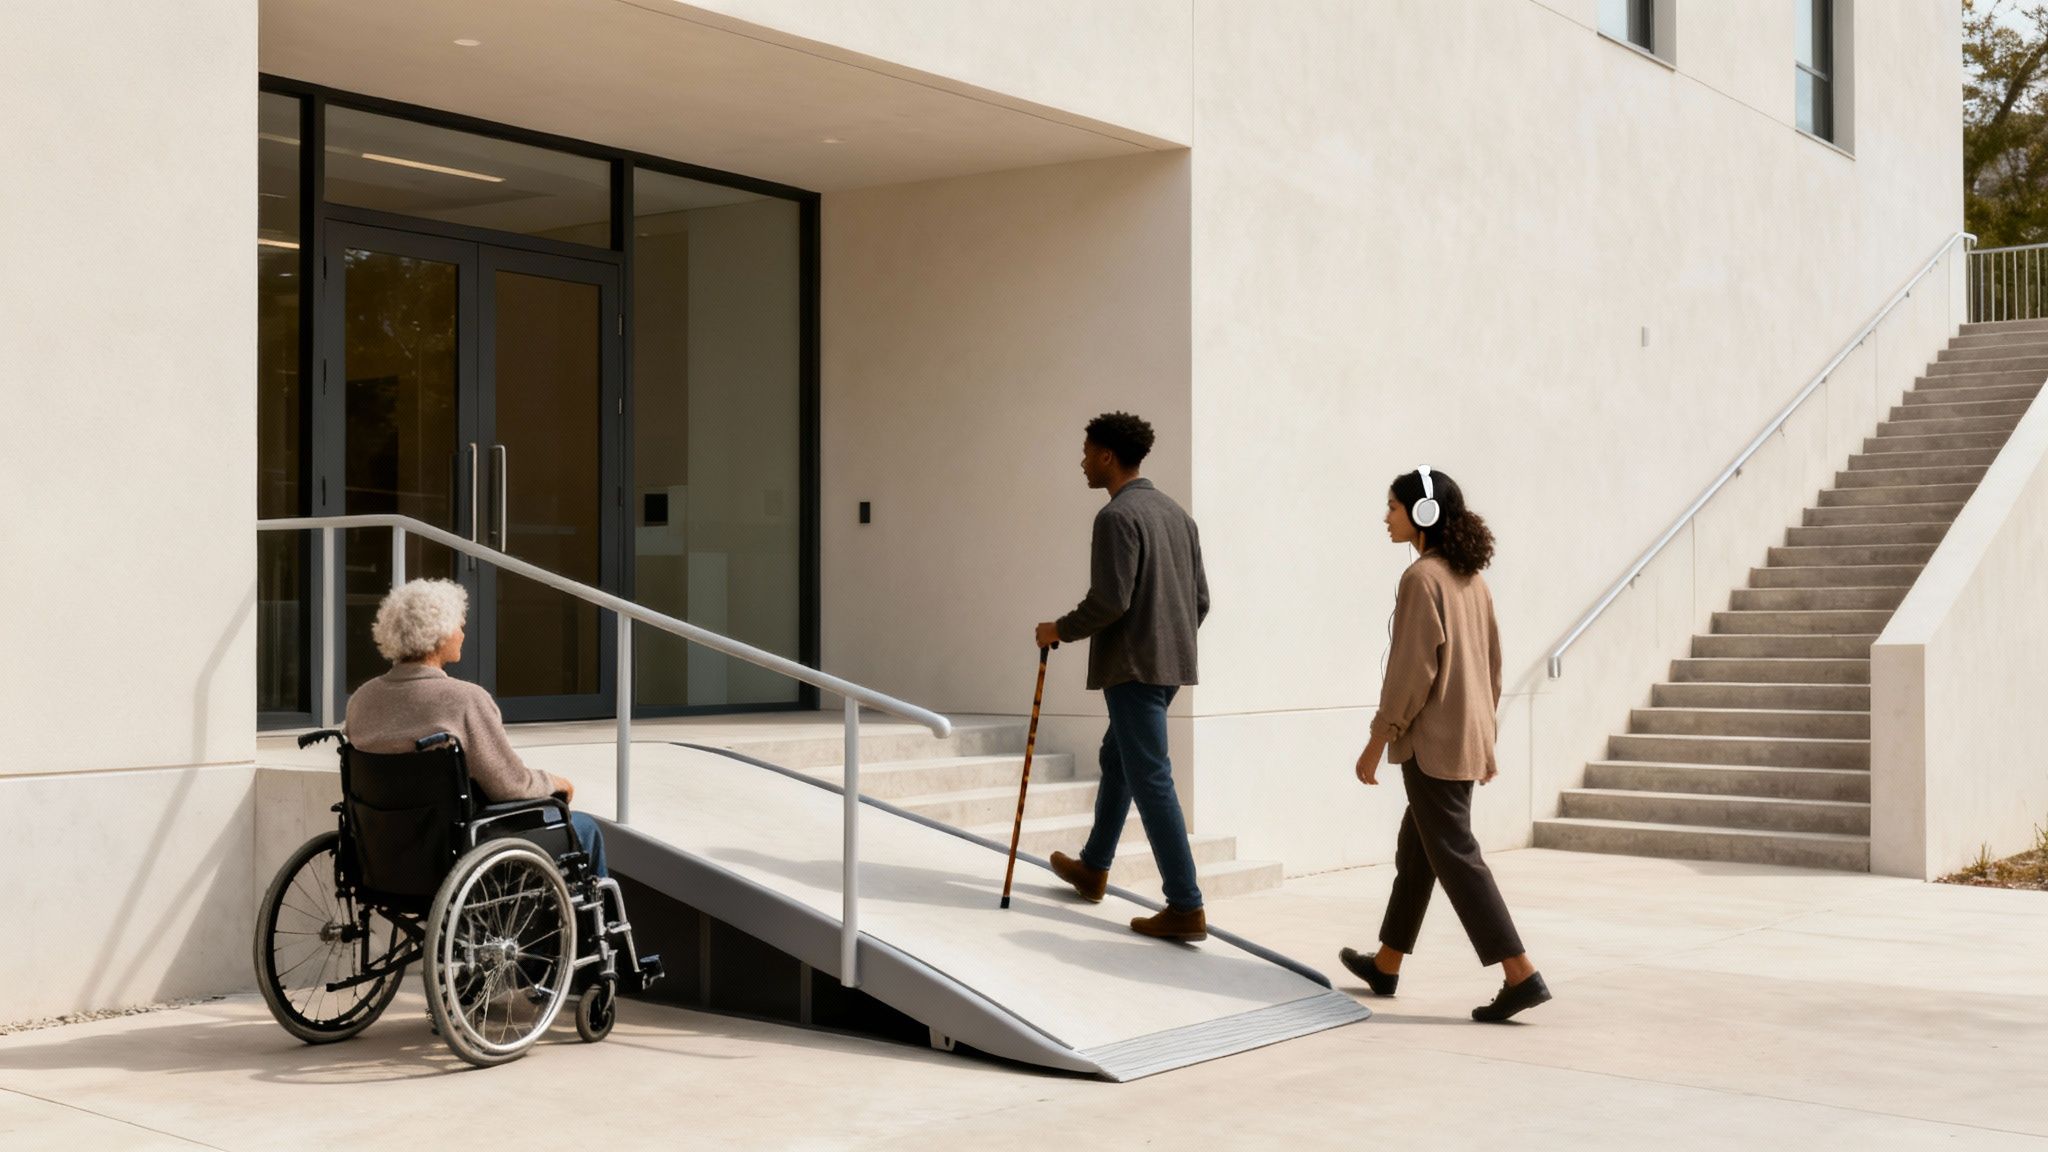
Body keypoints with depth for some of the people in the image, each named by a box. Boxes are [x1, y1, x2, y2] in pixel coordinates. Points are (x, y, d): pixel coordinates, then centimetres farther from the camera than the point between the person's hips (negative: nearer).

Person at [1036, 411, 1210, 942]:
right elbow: (1200, 597, 14)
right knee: (1116, 759, 23)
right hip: (1171, 664, 10)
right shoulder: (1175, 512, 13)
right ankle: (1093, 868, 38)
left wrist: (1060, 630, -6)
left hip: (1133, 667, -10)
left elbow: (1109, 601, -21)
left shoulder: (1117, 516, -15)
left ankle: (1186, 907, -7)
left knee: (1150, 780, -7)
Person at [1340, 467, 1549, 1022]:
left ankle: (1521, 974, -10)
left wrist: (1377, 740, -14)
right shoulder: (1471, 579, 11)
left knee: (1454, 856, -6)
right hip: (1467, 740, 9)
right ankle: (1386, 965, 29)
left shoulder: (1422, 578, -15)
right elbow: (1492, 663, 15)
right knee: (1416, 851, 18)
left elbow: (1412, 669, -19)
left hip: (1432, 742, -9)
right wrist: (1484, 736, 23)